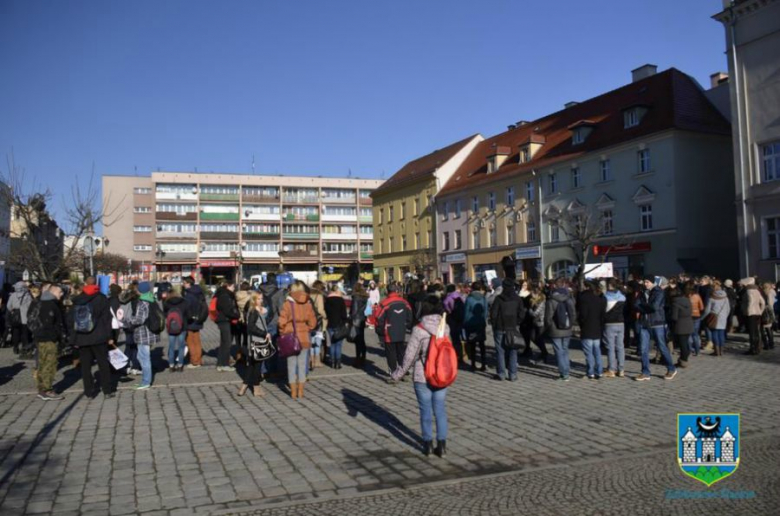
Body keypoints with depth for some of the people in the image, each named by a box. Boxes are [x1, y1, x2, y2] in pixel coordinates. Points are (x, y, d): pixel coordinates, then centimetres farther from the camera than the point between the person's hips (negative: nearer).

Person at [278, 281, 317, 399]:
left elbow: (282, 321, -13)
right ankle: (300, 391, 15)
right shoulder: (307, 303, -2)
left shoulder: (288, 303, -10)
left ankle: (293, 392, 10)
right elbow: (313, 322, 1)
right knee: (302, 364, 11)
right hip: (304, 337, 2)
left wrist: (283, 333, 1)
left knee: (291, 365, 7)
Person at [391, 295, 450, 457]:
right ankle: (442, 445, 16)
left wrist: (398, 374, -3)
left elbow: (410, 356, -14)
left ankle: (427, 445, 20)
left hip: (423, 378, -3)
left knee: (426, 411, 10)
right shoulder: (445, 328, -5)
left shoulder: (419, 330, -17)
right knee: (440, 410, 12)